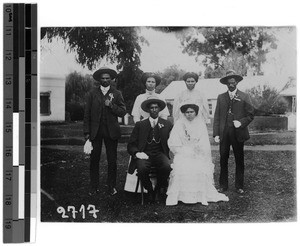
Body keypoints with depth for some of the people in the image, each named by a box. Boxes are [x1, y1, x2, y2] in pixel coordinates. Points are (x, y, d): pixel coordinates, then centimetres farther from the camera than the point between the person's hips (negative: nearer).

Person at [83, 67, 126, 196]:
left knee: (112, 161, 3)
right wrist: (87, 132, 0)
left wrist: (111, 105, -15)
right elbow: (87, 114, 6)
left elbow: (122, 112, 1)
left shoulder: (117, 94, 7)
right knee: (94, 160, 2)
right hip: (95, 131, 0)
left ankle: (111, 186, 14)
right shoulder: (92, 93, 7)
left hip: (111, 131, 0)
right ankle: (94, 187, 11)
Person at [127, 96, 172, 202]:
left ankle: (159, 188, -2)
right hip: (144, 154, 0)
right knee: (142, 168, -34)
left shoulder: (167, 125, 15)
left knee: (167, 166, -33)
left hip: (160, 154, 1)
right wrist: (137, 153, -11)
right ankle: (150, 191, -4)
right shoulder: (140, 125, 13)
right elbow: (131, 145, 8)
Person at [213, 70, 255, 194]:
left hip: (238, 133, -1)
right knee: (223, 160, 4)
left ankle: (239, 186, 15)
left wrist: (241, 122, -13)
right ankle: (223, 185, 12)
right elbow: (217, 116, 6)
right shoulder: (221, 97, 9)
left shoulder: (244, 97, 4)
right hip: (224, 133, 1)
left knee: (239, 160, 6)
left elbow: (251, 114, 4)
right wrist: (216, 134, -2)